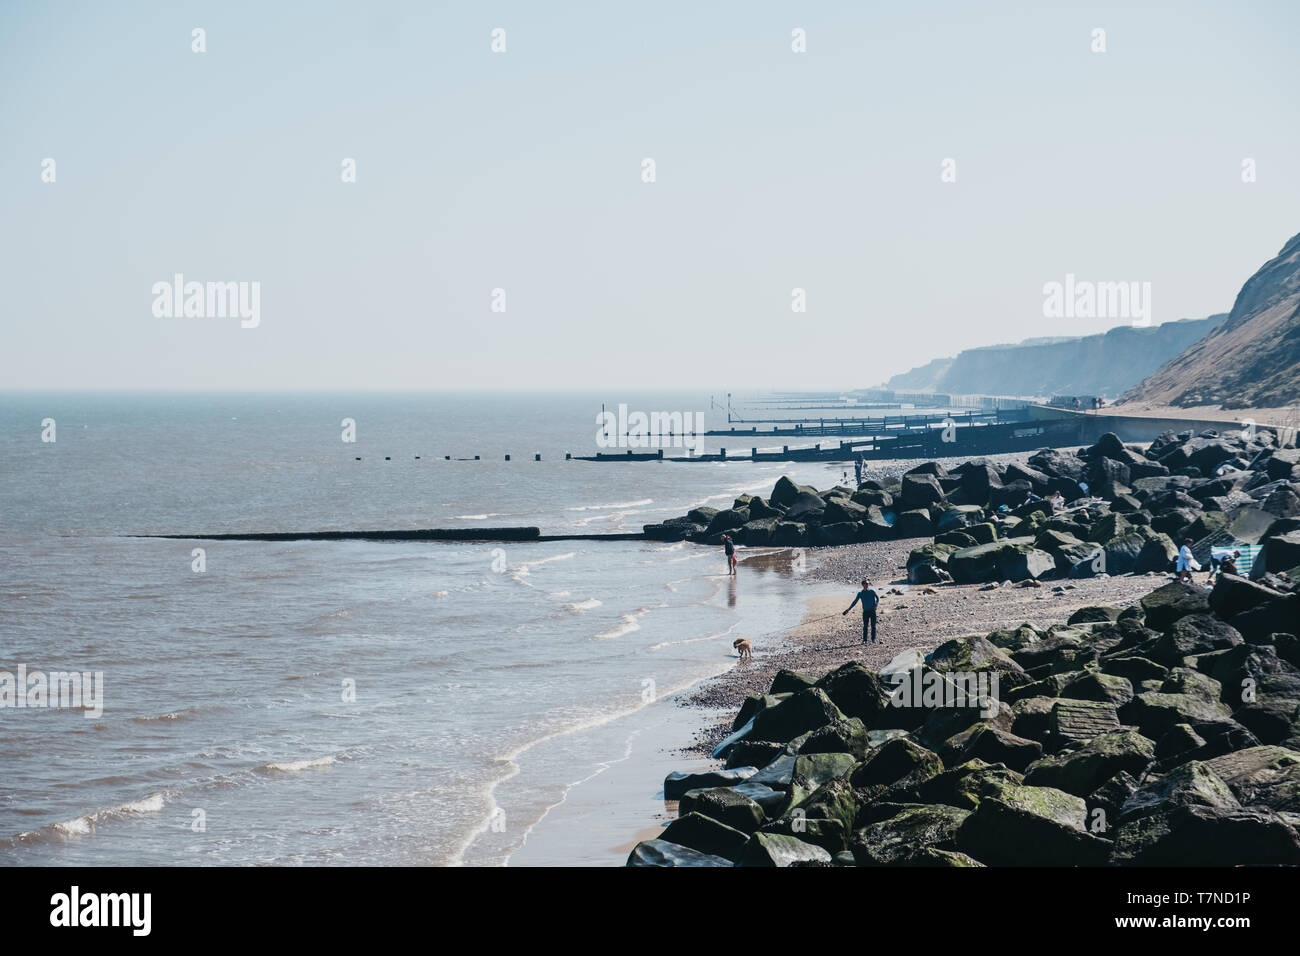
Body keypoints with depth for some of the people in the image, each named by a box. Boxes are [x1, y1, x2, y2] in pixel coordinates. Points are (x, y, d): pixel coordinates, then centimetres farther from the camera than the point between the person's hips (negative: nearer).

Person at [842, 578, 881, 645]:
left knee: (873, 625, 1)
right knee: (865, 626, -1)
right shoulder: (860, 593, 2)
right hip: (865, 611, 0)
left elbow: (878, 598, 11)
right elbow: (855, 602, 5)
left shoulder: (872, 591, 1)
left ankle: (873, 639, 9)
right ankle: (864, 640, 3)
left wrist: (876, 605, -8)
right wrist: (848, 609, 1)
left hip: (872, 611, 0)